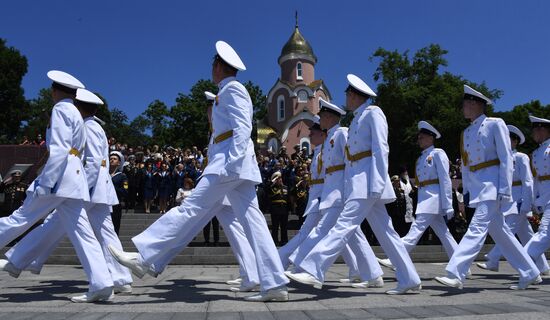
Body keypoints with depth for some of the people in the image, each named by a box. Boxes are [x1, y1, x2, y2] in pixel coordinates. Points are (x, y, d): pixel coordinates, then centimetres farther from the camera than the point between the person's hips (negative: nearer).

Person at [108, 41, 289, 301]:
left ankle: (143, 257, 0)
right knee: (251, 219, 3)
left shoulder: (231, 89, -2)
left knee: (191, 209, -7)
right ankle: (274, 285, 2)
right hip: (232, 162, 10)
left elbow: (243, 127, -14)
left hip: (230, 160, -10)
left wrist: (232, 162, -22)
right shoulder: (231, 91, 27)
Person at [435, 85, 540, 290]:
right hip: (476, 185, 8)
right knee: (499, 231, 10)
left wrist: (504, 190, -15)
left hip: (492, 183, -8)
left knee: (477, 227, -16)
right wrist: (466, 192, 15)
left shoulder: (495, 124, -3)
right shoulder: (466, 132, 16)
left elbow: (506, 158, -8)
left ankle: (455, 274, -22)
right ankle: (530, 273, 23)